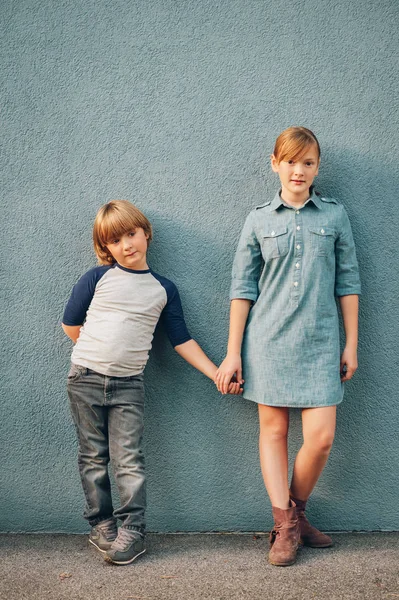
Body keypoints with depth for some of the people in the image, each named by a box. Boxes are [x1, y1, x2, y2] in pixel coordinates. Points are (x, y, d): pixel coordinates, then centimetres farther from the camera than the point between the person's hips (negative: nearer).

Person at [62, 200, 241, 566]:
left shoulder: (163, 289, 6)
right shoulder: (98, 277, 1)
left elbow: (182, 340, 7)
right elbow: (71, 324, 7)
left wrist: (217, 374, 2)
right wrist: (100, 353, 8)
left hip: (128, 385, 0)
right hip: (85, 379, 0)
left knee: (128, 459, -4)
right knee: (93, 457, 8)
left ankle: (132, 529, 4)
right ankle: (101, 524, 19)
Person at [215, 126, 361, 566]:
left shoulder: (335, 215, 8)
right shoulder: (259, 220, 6)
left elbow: (347, 281, 9)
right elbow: (243, 288, 6)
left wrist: (351, 344, 6)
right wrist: (233, 351, 2)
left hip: (320, 340, 0)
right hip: (269, 339, 0)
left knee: (321, 437, -5)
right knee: (273, 430, 4)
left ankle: (296, 510, 21)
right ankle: (285, 526, 16)